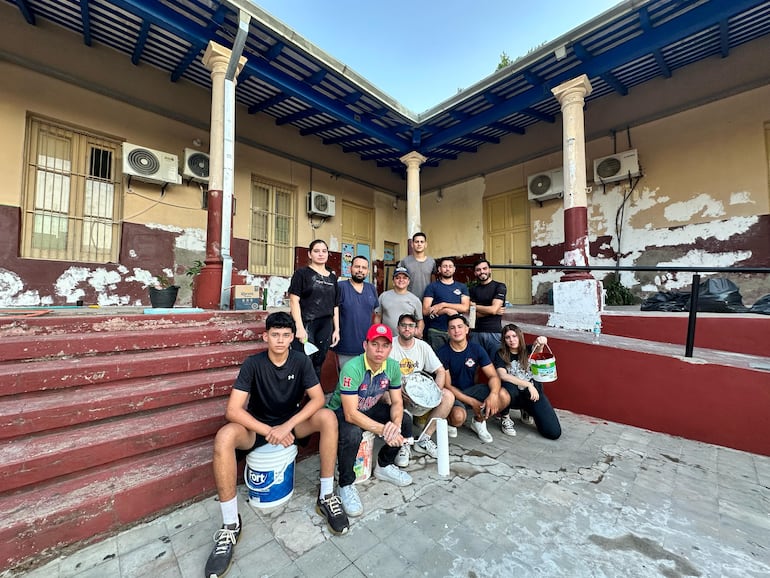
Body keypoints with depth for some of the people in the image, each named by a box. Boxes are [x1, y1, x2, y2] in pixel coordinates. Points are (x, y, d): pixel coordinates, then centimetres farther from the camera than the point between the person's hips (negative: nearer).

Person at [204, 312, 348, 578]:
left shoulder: (301, 361, -12)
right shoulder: (253, 363, -16)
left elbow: (318, 398, -17)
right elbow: (233, 410, -22)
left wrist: (287, 426, -28)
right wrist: (270, 432, -27)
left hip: (292, 423, 1)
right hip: (258, 426, -1)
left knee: (328, 417, -27)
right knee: (224, 437, -32)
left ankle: (326, 496, -12)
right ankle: (230, 525, -16)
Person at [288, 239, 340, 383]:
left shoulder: (332, 277, 15)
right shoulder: (301, 273, 1)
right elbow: (294, 301, -7)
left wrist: (336, 329, 10)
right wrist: (300, 327, -15)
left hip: (326, 327, 5)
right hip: (306, 325, -4)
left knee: (318, 365, 12)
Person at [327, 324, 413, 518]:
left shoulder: (393, 367, -15)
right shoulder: (352, 368, -33)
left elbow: (397, 402, -7)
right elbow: (350, 414, -33)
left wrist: (396, 424, -28)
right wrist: (384, 430, -35)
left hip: (370, 408, 6)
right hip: (341, 411, -5)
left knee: (405, 423, -10)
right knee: (352, 434, -36)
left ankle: (384, 466, 16)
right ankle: (346, 485, -7)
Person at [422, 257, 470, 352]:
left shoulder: (462, 287, 12)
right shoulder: (432, 287, 5)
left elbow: (465, 307, -1)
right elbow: (425, 311, -4)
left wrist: (443, 305, -10)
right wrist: (447, 310, -14)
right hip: (436, 332, -2)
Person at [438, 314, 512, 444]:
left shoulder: (476, 349, -4)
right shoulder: (443, 353, -15)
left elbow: (493, 376, -7)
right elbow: (447, 386, -14)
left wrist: (493, 394, -29)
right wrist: (472, 402, -20)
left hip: (472, 389, 4)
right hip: (453, 393, -3)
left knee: (504, 397, -21)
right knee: (458, 417, -35)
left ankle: (478, 421, 5)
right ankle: (449, 419, 5)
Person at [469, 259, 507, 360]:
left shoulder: (500, 287, 0)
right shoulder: (472, 290, 10)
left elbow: (493, 309, -11)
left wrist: (474, 306, 0)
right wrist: (490, 310, -7)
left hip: (494, 332, -3)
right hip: (476, 332, 3)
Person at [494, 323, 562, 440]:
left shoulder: (528, 350, 2)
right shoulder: (500, 355, -4)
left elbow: (538, 349, -21)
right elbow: (503, 376, -19)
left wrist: (540, 342, -45)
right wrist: (528, 385, -24)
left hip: (534, 393, 2)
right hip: (515, 395, -2)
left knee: (554, 433, -12)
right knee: (508, 388, -39)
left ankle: (526, 411, 18)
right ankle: (505, 416, -6)